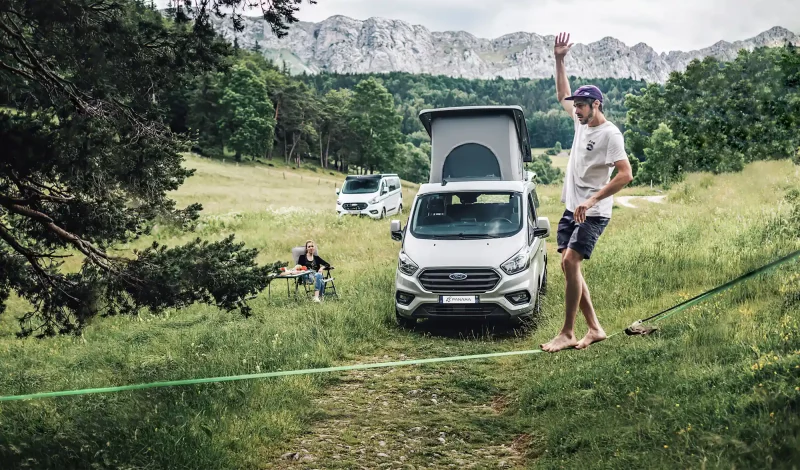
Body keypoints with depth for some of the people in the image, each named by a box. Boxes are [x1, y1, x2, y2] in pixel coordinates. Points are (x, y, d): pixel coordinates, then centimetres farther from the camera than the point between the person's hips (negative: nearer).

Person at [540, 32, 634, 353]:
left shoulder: (610, 133, -14)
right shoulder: (581, 122, 10)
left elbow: (625, 174, -22)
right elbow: (562, 95, 26)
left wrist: (592, 200, -26)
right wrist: (559, 60, 17)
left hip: (593, 212, -9)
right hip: (571, 207, 9)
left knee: (571, 261, -19)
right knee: (567, 265, 5)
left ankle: (567, 333, -13)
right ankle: (594, 329, 12)